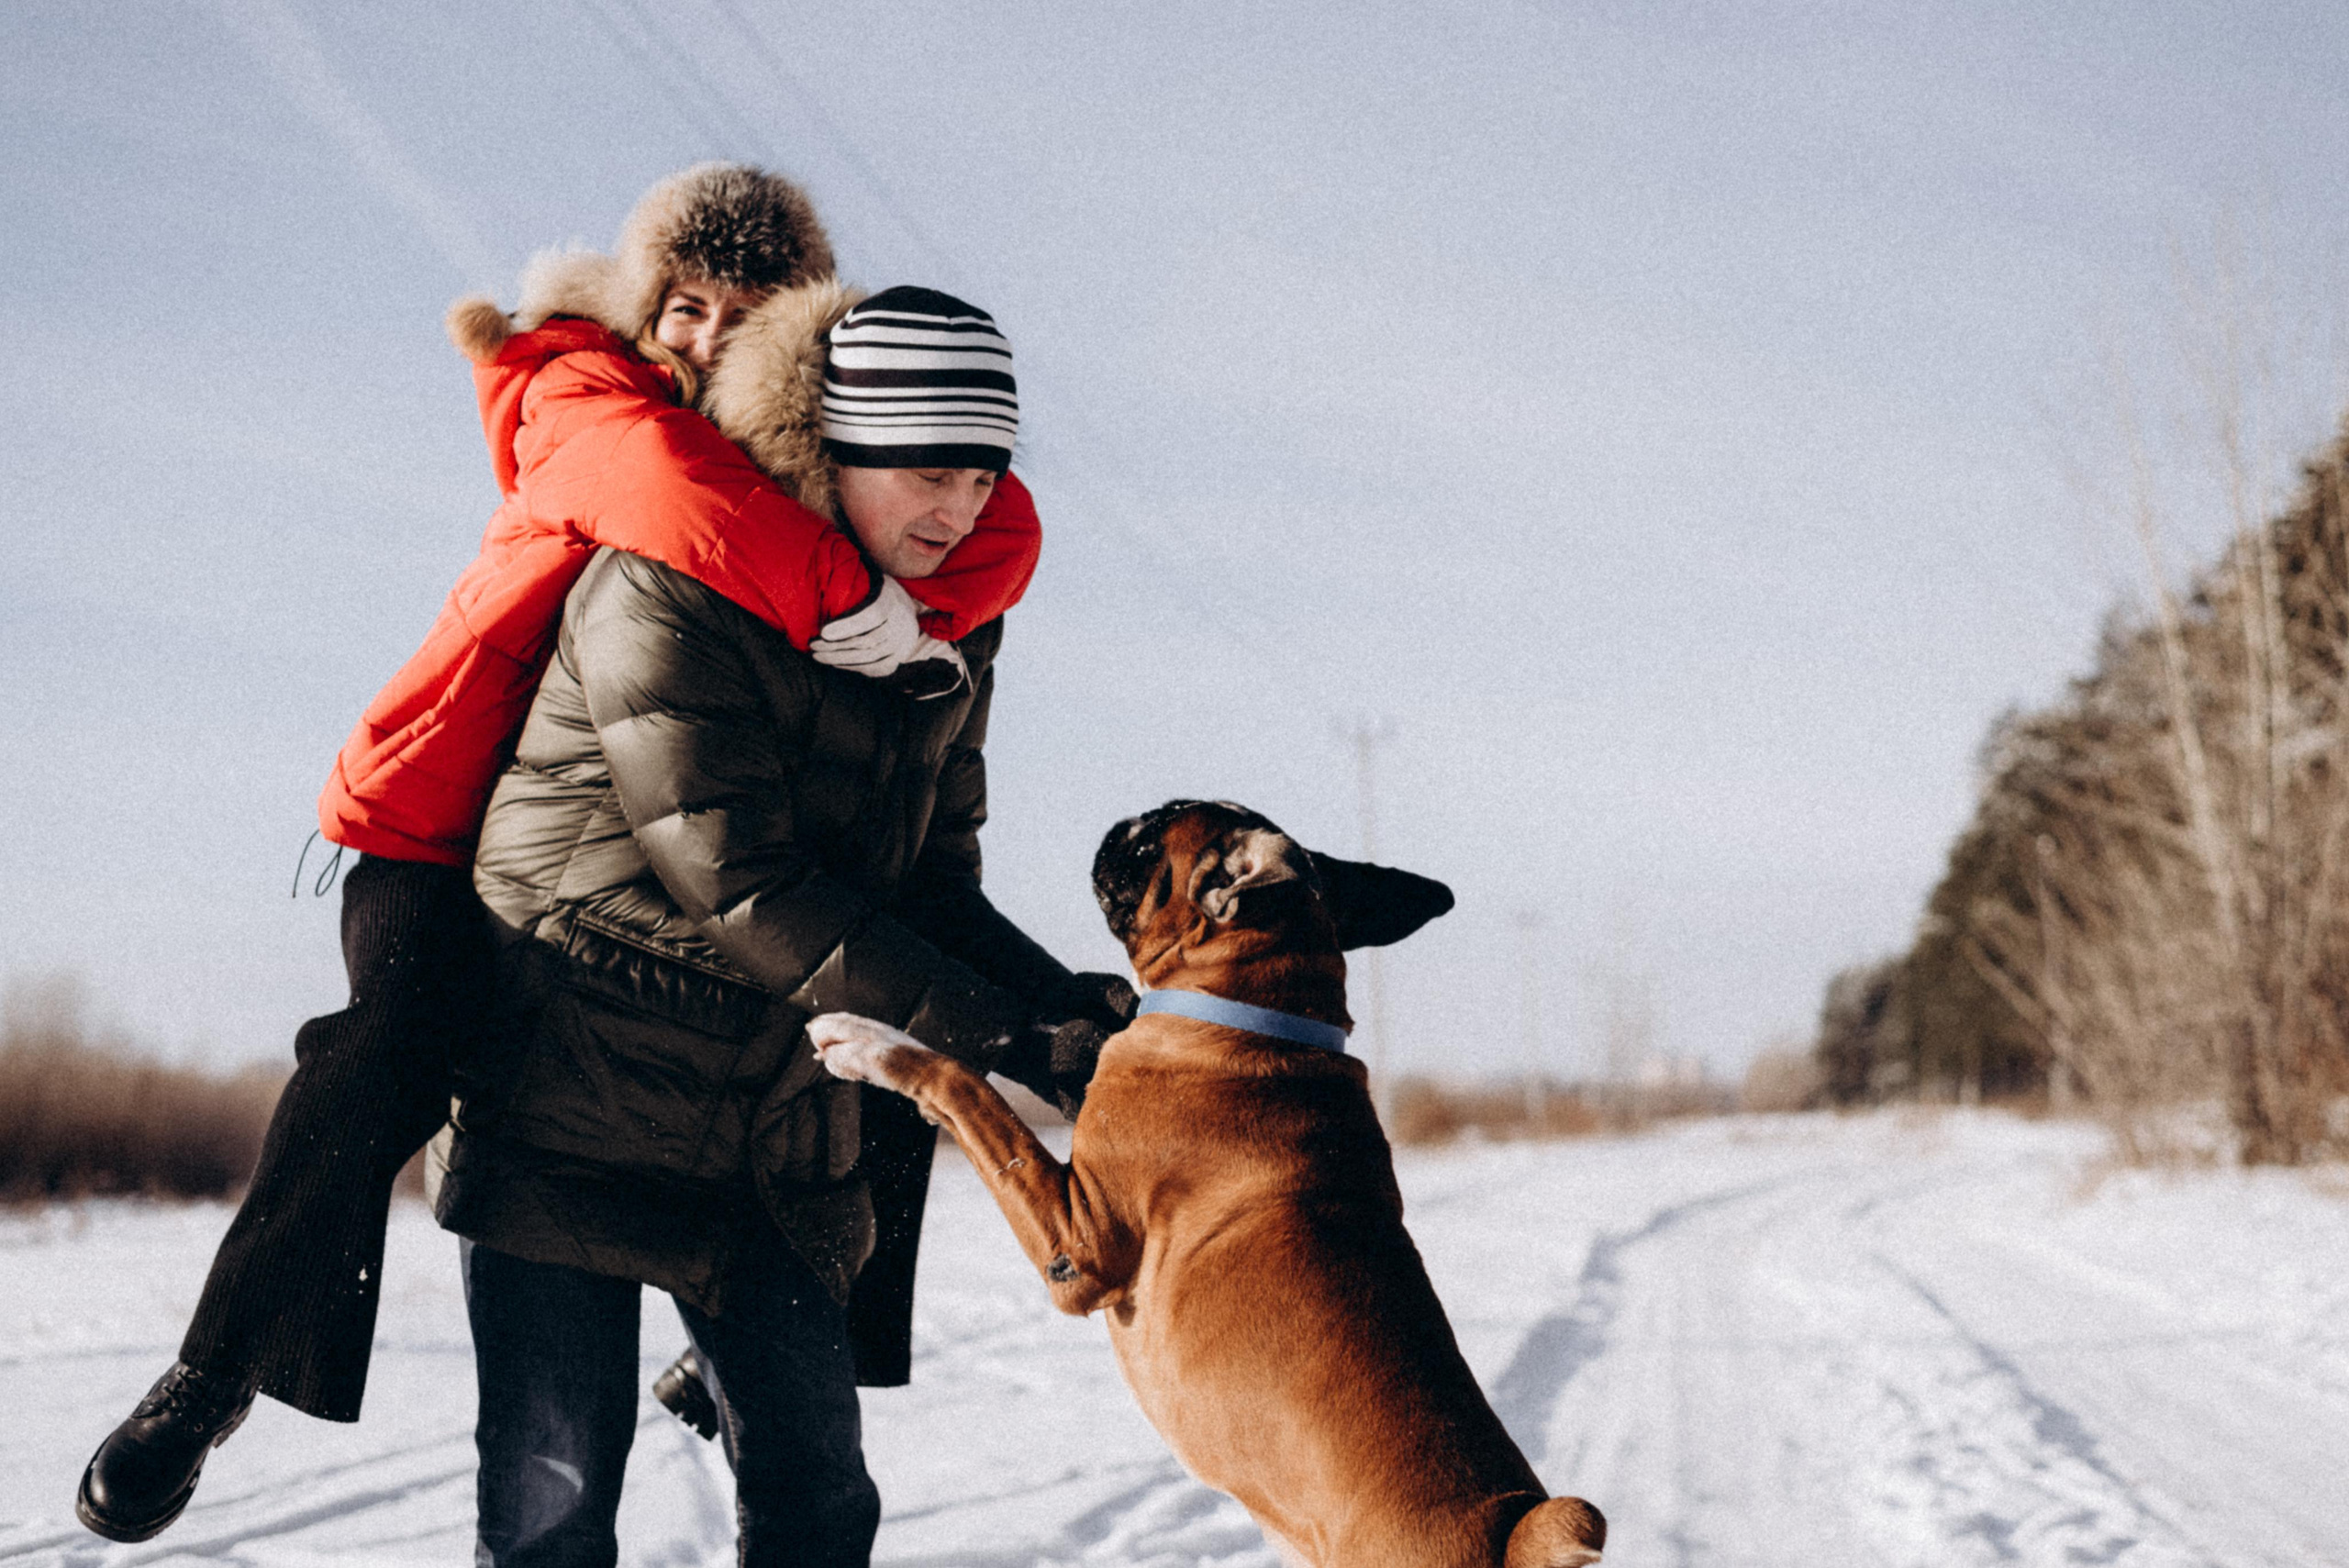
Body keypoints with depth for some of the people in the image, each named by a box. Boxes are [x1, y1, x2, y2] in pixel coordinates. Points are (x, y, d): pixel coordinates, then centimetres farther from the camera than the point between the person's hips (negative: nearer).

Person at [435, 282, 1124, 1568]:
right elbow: (746, 893, -23)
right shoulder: (663, 596, -17)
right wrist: (1007, 1040, -25)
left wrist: (1067, 1002, -13)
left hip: (779, 1117, 6)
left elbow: (931, 886, 8)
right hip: (582, 1093, -6)